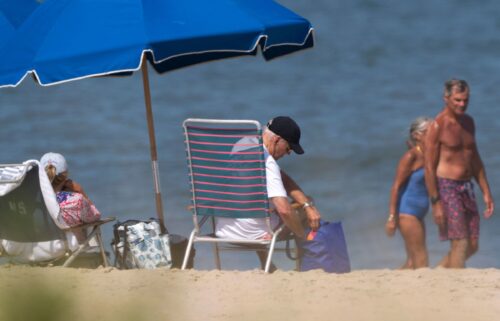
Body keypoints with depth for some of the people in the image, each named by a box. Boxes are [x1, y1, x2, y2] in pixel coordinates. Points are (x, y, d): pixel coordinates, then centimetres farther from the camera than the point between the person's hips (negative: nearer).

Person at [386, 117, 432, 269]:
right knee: (421, 261, -8)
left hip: (417, 214, 9)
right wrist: (392, 216, -19)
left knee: (412, 262, 11)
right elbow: (396, 186, -15)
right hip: (407, 212, -9)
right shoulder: (411, 156, -12)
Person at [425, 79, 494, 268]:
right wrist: (436, 203, -16)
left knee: (472, 246, 8)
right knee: (460, 244, -12)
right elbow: (429, 167, -12)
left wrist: (486, 192, 17)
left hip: (466, 189, 8)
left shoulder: (468, 123, 12)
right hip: (446, 188, -8)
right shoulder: (438, 126, -11)